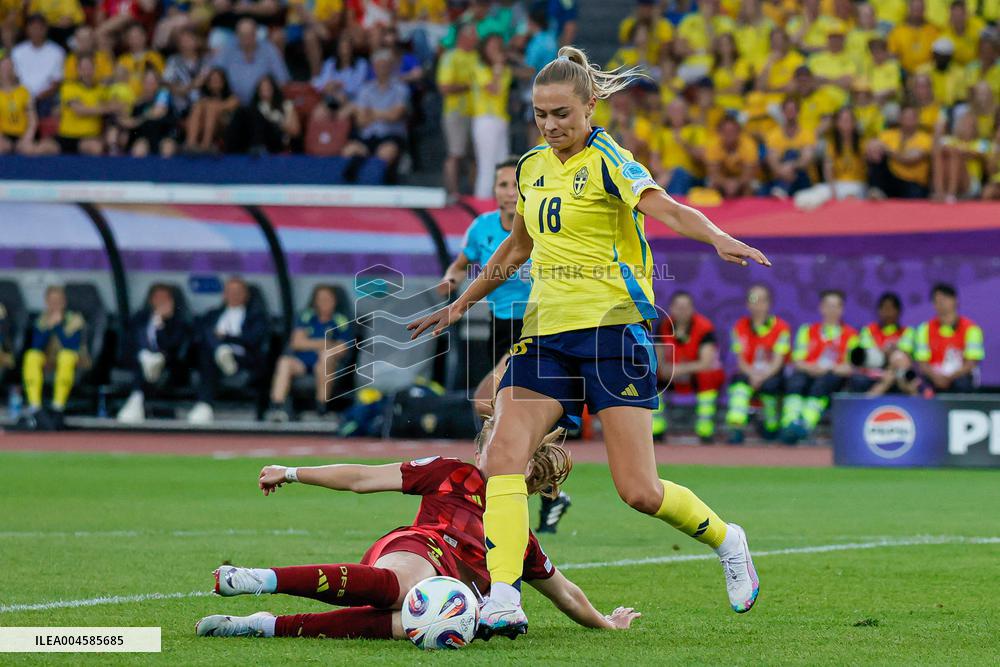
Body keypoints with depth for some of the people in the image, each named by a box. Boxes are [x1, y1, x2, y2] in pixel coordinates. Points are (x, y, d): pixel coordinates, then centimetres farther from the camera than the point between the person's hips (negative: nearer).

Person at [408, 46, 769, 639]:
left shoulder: (606, 160, -7)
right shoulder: (533, 167, 13)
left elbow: (665, 208, -25)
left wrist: (719, 239, -44)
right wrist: (460, 305, 34)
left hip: (613, 326, -6)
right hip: (546, 329, 6)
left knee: (639, 490, -7)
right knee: (504, 456, -14)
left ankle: (726, 540, 22)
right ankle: (503, 600, -17)